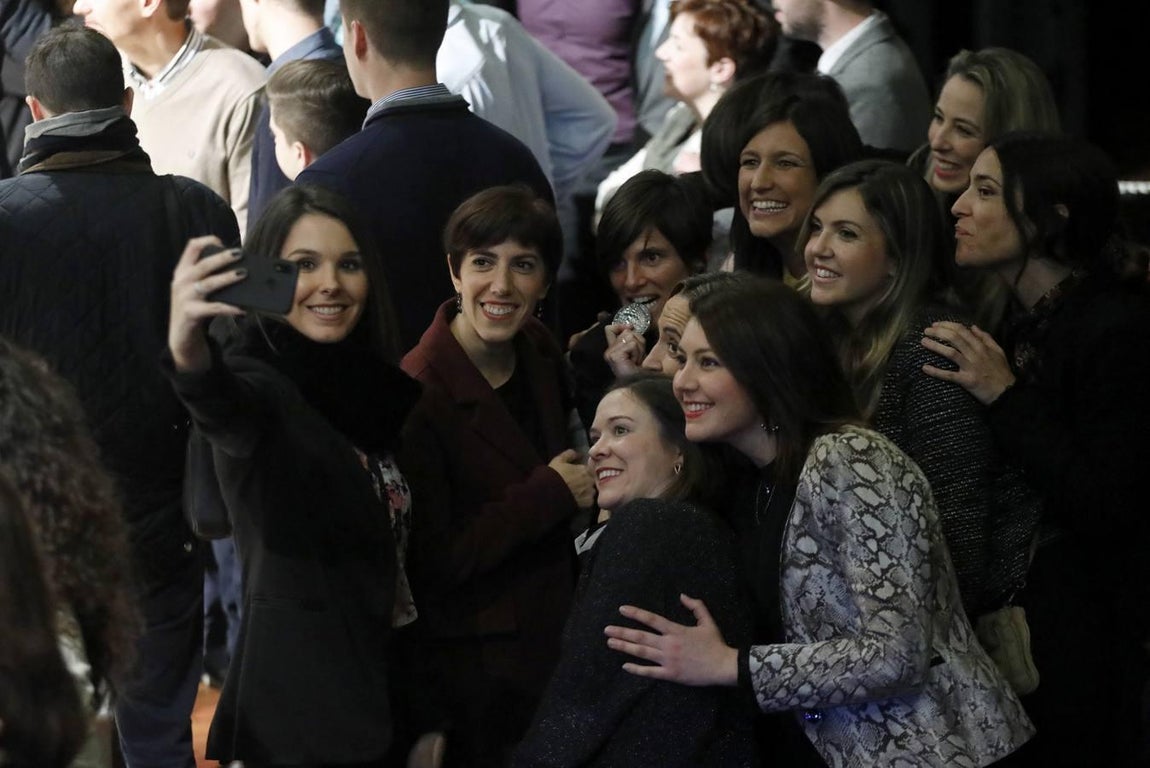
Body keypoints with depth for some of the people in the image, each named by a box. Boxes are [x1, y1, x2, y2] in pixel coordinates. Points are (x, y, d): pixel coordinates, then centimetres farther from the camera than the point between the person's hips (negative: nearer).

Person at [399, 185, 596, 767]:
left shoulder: (540, 353, 2)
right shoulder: (418, 393, -22)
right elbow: (430, 561, -22)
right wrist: (549, 495, -18)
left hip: (554, 637, 7)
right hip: (475, 669, -7)